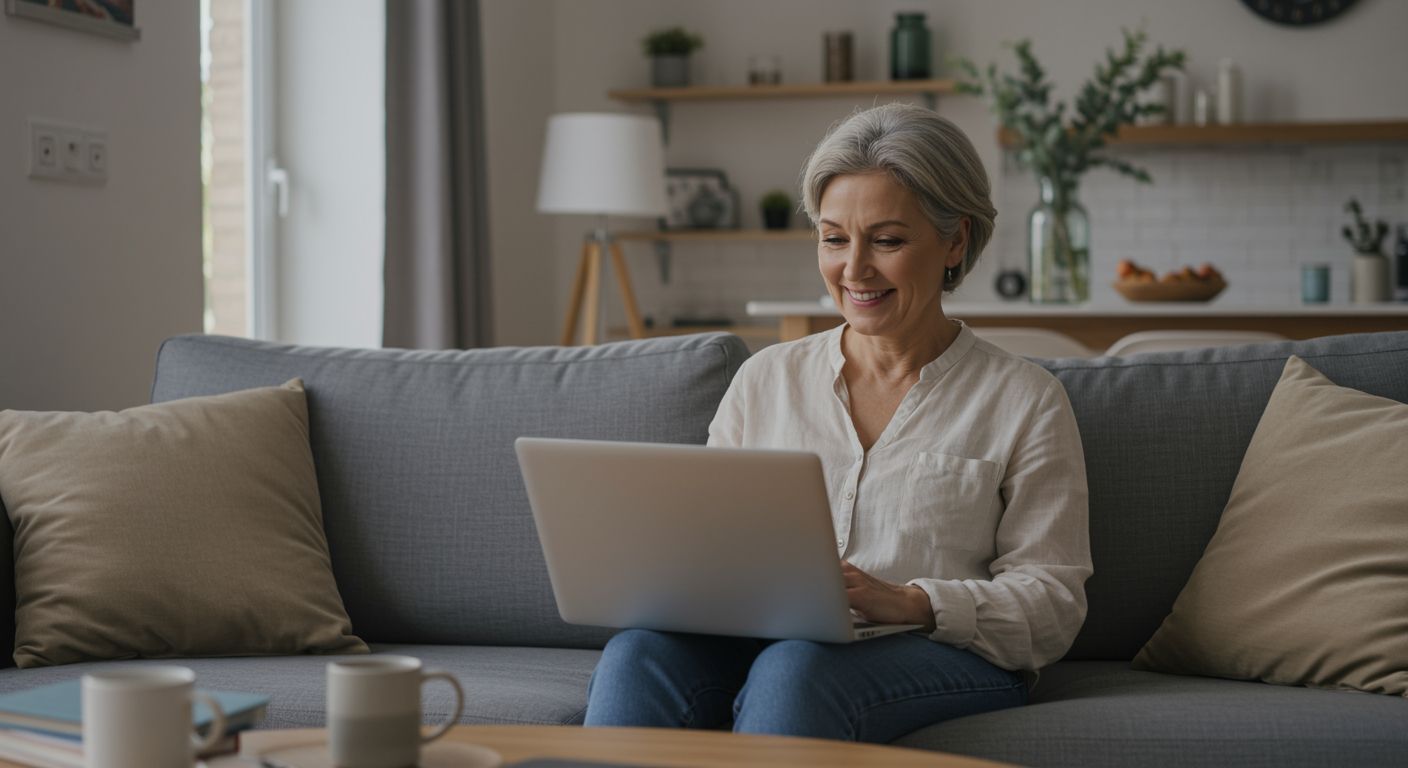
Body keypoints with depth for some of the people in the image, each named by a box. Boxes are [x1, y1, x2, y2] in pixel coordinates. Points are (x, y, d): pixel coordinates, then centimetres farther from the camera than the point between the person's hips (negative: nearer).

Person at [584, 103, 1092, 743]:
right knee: (639, 654, -32)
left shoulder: (1023, 400, 8)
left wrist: (909, 603, -18)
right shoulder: (765, 379, 19)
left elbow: (1051, 606, 0)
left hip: (942, 659, -3)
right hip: (760, 641, 3)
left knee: (793, 671, -38)